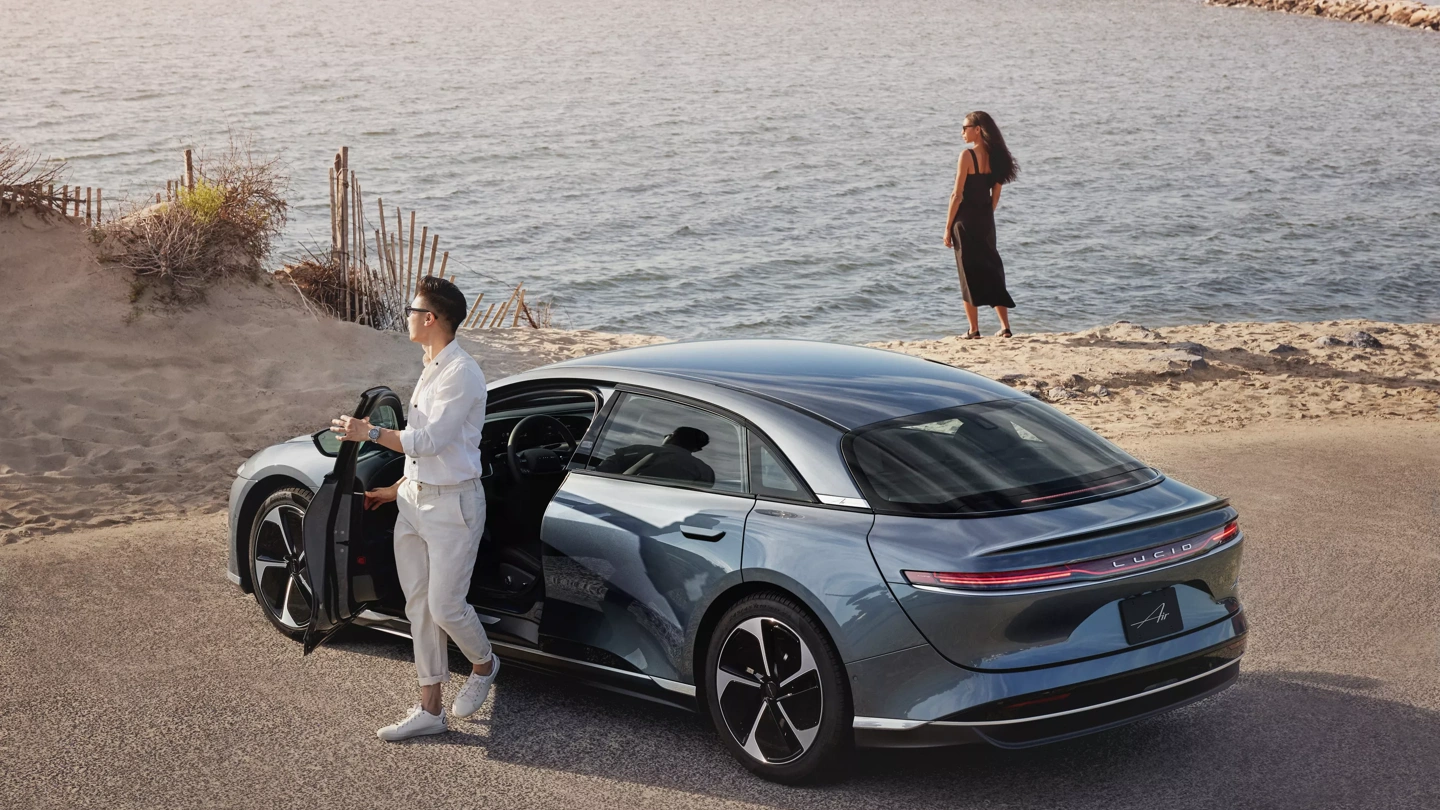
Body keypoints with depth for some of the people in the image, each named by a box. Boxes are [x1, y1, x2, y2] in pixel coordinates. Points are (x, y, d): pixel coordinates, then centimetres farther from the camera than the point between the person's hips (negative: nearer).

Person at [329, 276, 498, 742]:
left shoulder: (461, 374, -18)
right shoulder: (431, 369, 12)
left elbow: (428, 441, -22)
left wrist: (369, 432, -13)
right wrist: (397, 490, 20)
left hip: (452, 504, -9)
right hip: (416, 500, 9)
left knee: (445, 606, -4)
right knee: (418, 606, 8)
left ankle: (483, 664, 27)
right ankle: (429, 710, 14)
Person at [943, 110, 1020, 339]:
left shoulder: (967, 155, -14)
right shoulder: (994, 156, 6)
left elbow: (958, 195, -14)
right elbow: (996, 194, 11)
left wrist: (948, 227, -9)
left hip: (966, 220, -6)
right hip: (986, 221, 6)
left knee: (969, 272, 2)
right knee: (992, 269, 13)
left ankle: (974, 330, 4)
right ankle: (1005, 326, 9)